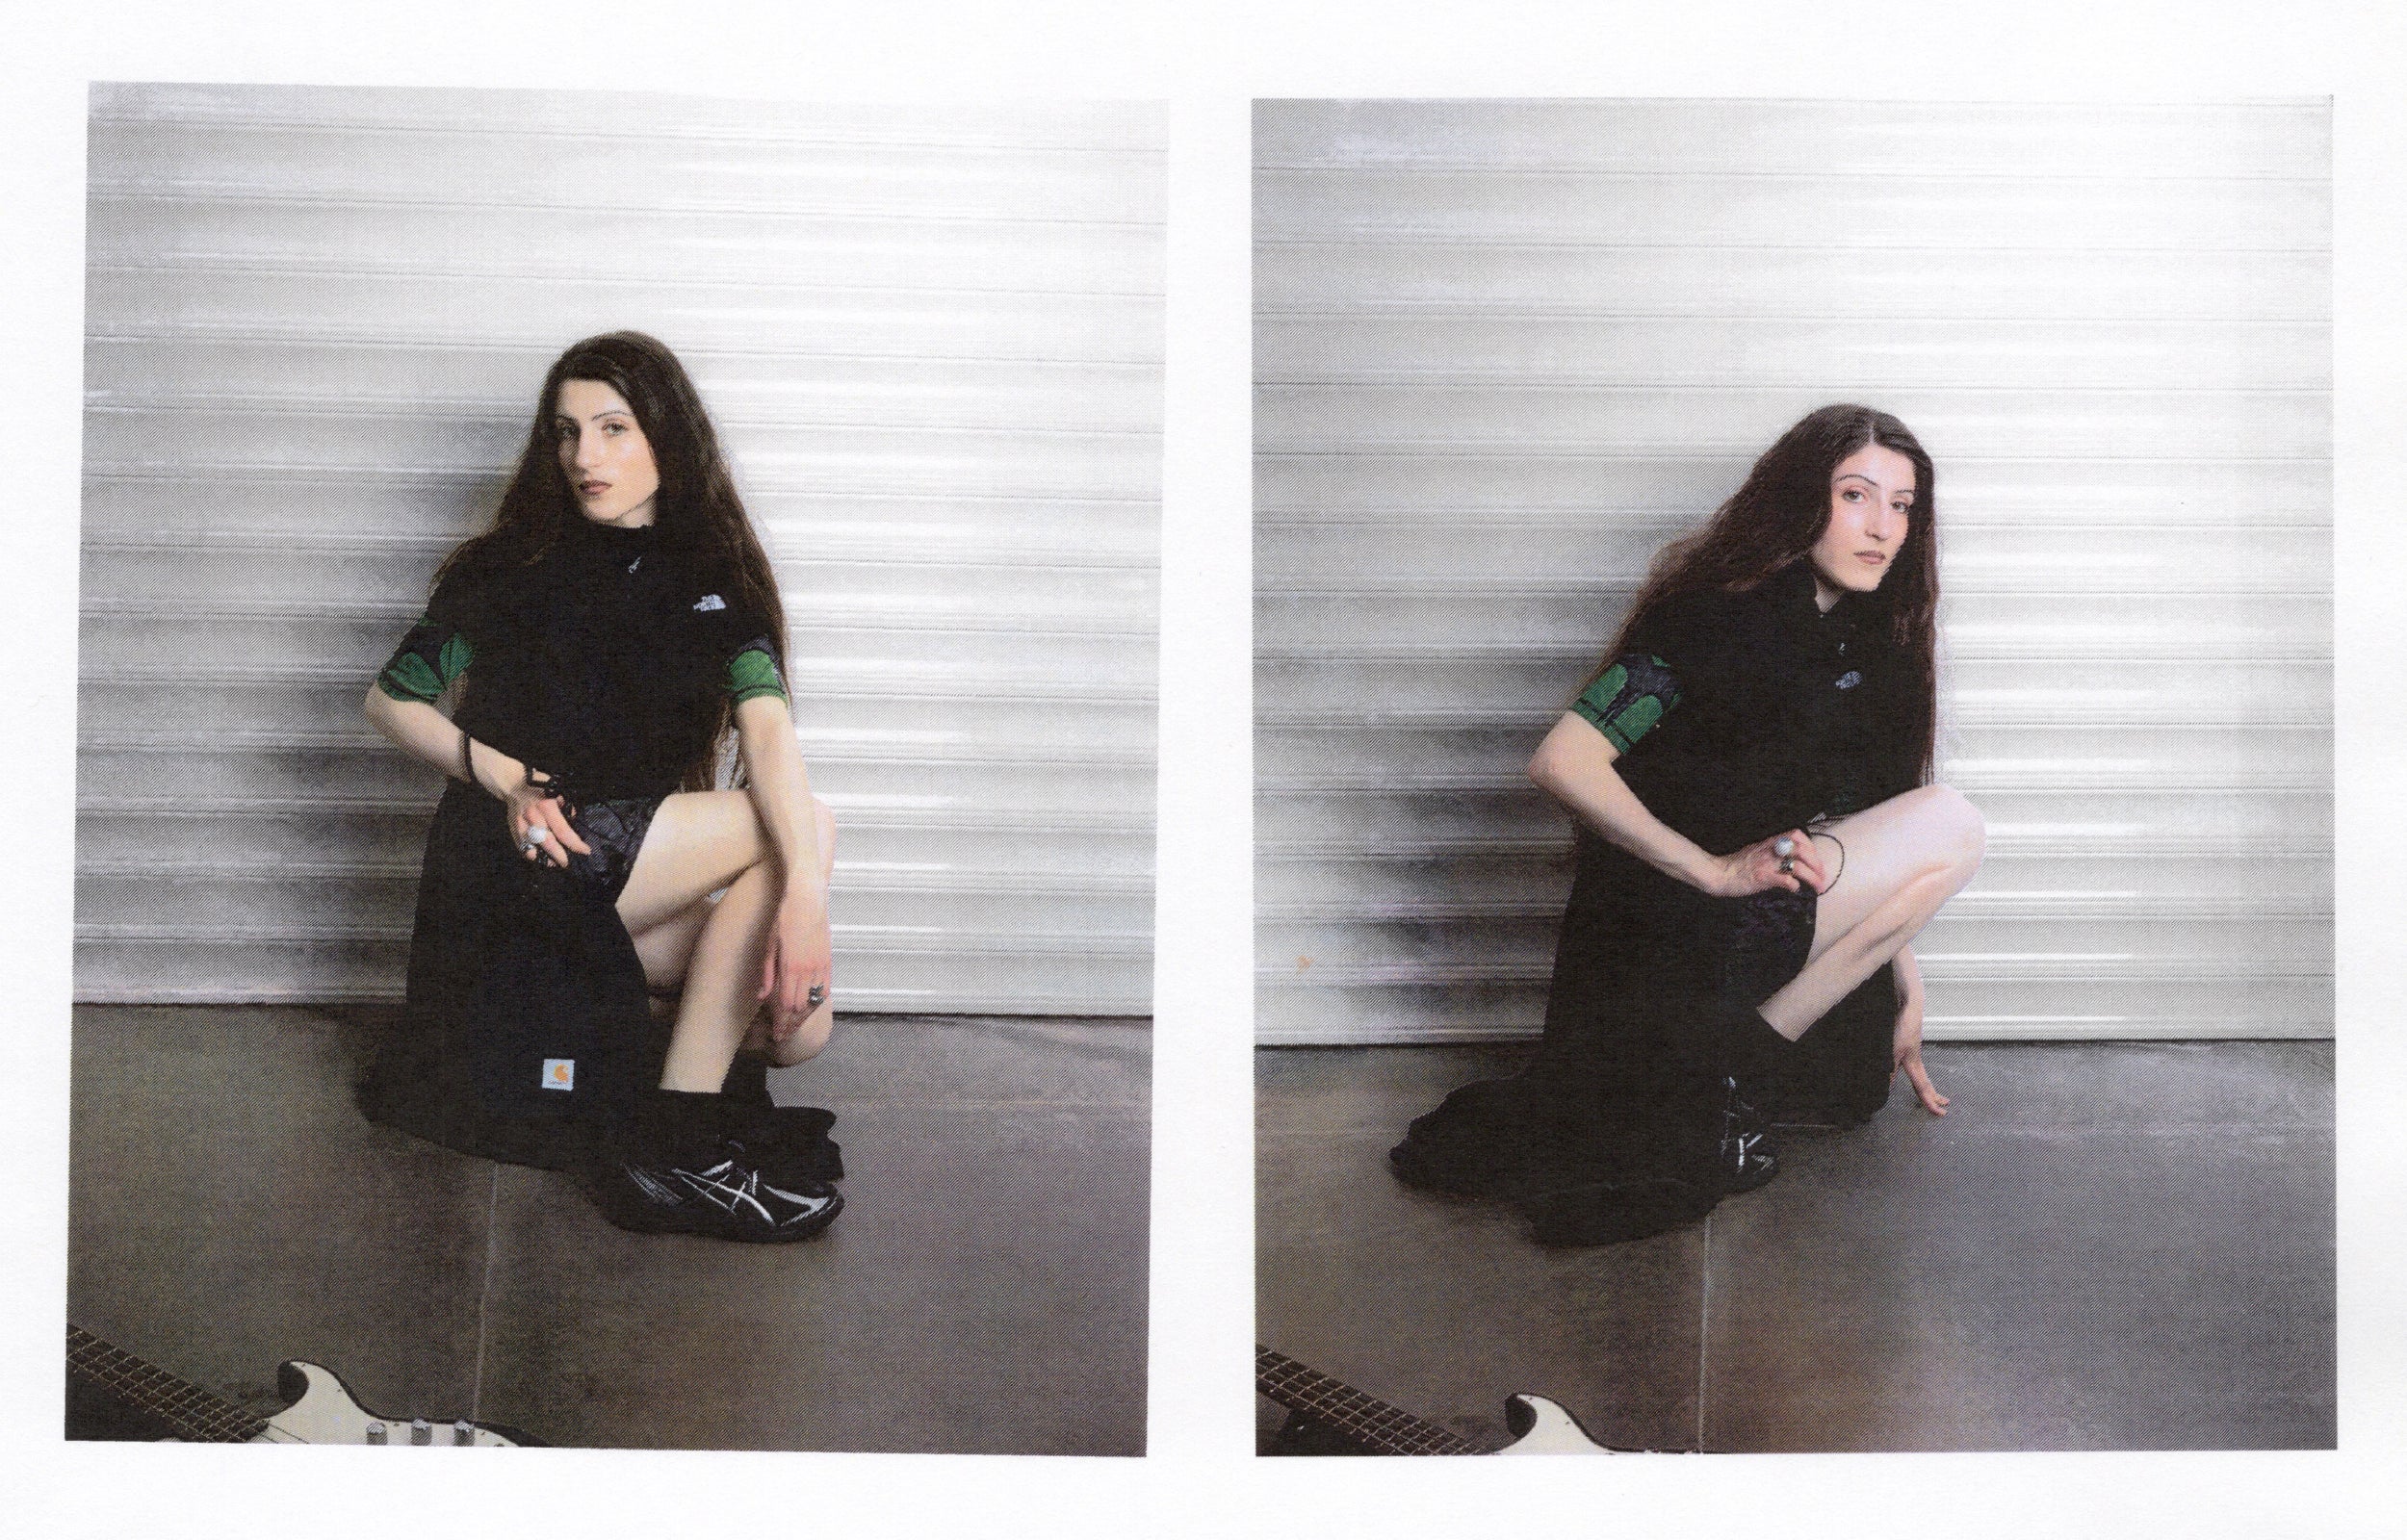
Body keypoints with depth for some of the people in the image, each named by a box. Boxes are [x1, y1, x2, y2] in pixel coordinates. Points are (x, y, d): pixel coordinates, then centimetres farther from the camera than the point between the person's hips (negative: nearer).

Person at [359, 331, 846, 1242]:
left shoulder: (709, 581, 5)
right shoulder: (513, 568, 1)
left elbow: (766, 726, -14)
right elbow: (391, 700, 5)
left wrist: (803, 892, -32)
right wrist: (508, 780, -14)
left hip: (639, 863, 4)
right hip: (514, 861, -4)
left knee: (799, 1025, -17)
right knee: (804, 826, -23)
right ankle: (674, 1129, -23)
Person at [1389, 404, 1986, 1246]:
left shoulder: (1863, 649, 10)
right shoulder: (1723, 617, -16)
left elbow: (1879, 854, 15)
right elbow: (1560, 763, -25)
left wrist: (1907, 988, 11)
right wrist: (1720, 870, -25)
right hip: (1660, 933, -9)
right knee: (1950, 824, -15)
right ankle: (1729, 1074, -12)